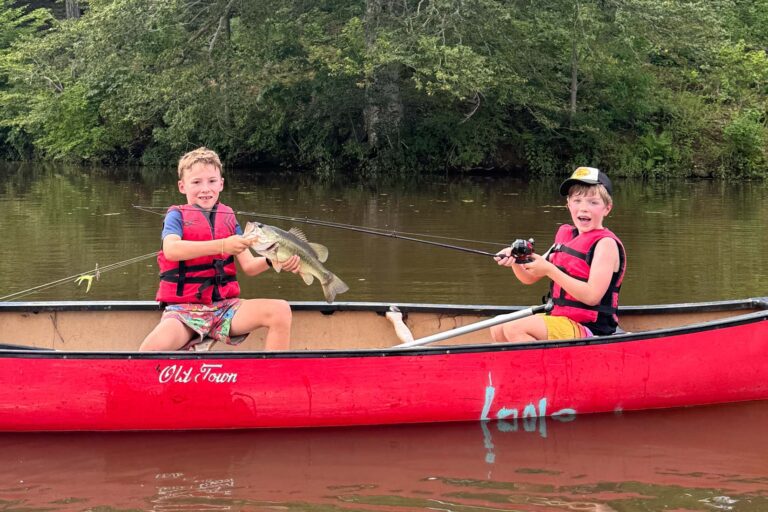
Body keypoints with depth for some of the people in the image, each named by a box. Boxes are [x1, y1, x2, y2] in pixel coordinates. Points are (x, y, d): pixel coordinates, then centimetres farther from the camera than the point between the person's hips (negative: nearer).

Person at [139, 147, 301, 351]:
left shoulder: (228, 218, 13)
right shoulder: (177, 216, 1)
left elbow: (249, 265, 7)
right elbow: (171, 250, -22)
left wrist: (272, 260, -17)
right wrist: (222, 246, -31)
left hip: (225, 306, 4)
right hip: (184, 310, -4)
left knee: (280, 310, -18)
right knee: (152, 349, -36)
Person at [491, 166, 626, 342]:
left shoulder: (606, 243, -12)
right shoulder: (565, 235, 12)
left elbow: (592, 296, -23)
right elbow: (529, 277, 16)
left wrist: (550, 270, -23)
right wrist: (514, 261, -7)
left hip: (590, 329, -9)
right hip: (560, 319, 9)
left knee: (514, 328, -23)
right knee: (498, 329, 1)